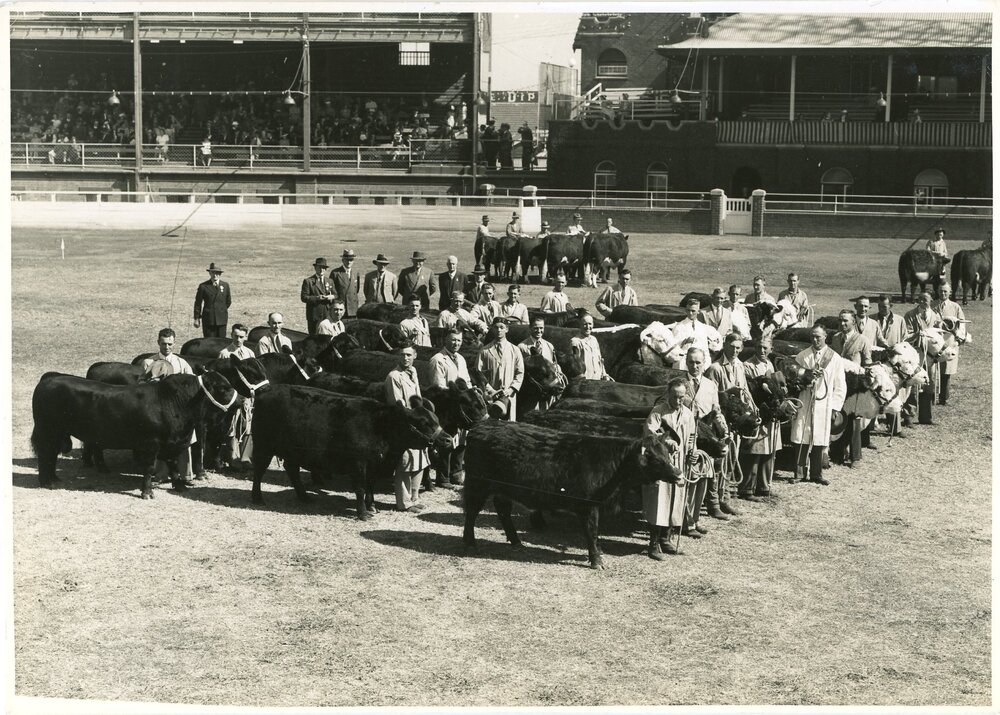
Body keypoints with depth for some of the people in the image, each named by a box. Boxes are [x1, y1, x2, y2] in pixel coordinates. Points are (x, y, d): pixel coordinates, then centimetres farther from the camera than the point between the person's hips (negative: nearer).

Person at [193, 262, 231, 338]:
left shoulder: (225, 285, 7)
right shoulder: (203, 286, -1)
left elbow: (228, 301, 19)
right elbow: (198, 303, 2)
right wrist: (196, 319, 1)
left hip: (221, 319, 2)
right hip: (208, 319, -2)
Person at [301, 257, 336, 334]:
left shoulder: (329, 281, 16)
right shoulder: (308, 281, 1)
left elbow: (335, 295, 17)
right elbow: (304, 297, -6)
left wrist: (332, 297, -7)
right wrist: (317, 298, -18)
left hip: (328, 314, 4)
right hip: (314, 314, -4)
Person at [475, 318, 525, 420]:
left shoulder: (514, 350, 9)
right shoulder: (485, 350, 5)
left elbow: (520, 373, 7)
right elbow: (479, 372, 2)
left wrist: (511, 389, -7)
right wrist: (490, 390, -9)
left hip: (508, 395, 1)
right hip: (490, 395, -1)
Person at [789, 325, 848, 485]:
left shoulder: (835, 358, 4)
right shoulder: (802, 356, 6)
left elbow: (840, 386, 4)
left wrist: (834, 407, -1)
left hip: (823, 405, 0)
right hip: (803, 404, 0)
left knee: (818, 442, 3)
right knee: (801, 440, -3)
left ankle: (816, 474, 13)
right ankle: (800, 473, 4)